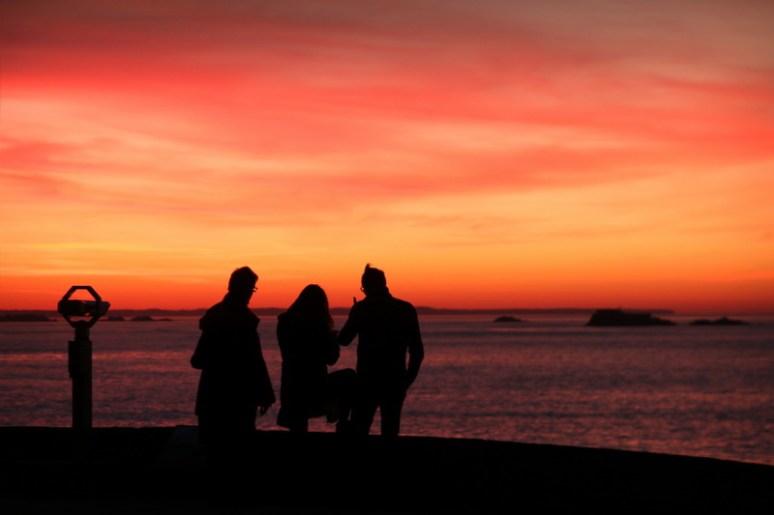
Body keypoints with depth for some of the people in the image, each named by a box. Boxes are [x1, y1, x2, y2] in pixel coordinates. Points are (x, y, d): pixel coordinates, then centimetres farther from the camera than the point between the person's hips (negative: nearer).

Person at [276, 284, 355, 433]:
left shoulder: (285, 322, 0)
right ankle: (342, 424, 22)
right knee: (349, 377, 22)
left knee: (298, 426, 18)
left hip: (291, 388, 4)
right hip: (314, 387, -4)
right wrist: (332, 336, 11)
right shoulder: (318, 323, -14)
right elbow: (331, 358, -6)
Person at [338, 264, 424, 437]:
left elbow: (343, 340, 5)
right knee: (390, 431, 8)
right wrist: (407, 379, 9)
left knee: (358, 430, 2)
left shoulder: (361, 308, -4)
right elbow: (417, 351, 0)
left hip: (367, 382, -2)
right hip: (395, 383, 2)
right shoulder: (406, 310, 2)